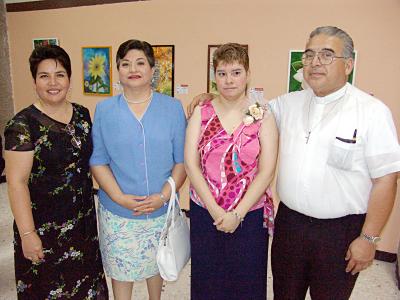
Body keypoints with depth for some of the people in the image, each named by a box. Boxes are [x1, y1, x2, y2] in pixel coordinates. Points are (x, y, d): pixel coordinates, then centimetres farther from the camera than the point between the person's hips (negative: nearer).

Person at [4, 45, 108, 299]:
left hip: (83, 220, 5)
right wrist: (27, 234, -17)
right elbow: (17, 182, -16)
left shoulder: (83, 114, 1)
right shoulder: (23, 124, -15)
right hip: (44, 227, -4)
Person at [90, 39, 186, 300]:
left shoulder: (173, 108, -4)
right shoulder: (105, 110, -3)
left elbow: (182, 160, -4)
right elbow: (98, 161, -3)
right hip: (118, 212, 0)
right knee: (121, 269, 15)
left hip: (161, 209, 1)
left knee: (156, 264, 21)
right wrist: (120, 198, -14)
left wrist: (163, 196, -15)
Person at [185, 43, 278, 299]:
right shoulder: (201, 113, -1)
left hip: (249, 215, -1)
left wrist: (237, 214, -13)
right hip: (204, 213, 1)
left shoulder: (263, 117, -4)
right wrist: (215, 211, -12)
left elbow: (266, 172, -8)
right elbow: (191, 164, -6)